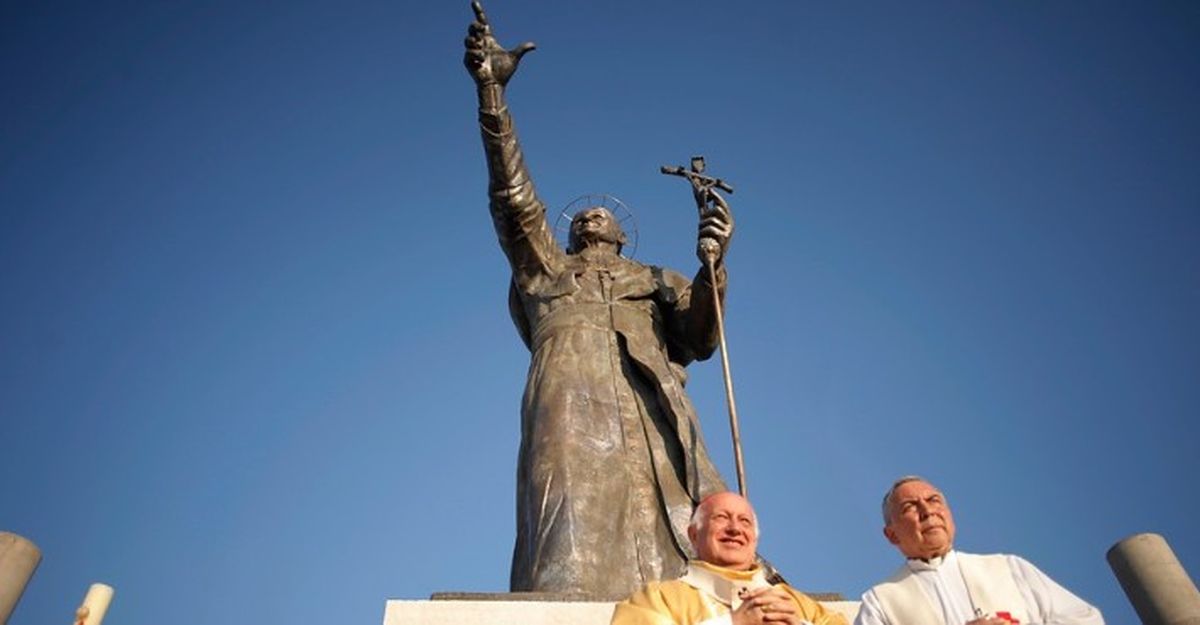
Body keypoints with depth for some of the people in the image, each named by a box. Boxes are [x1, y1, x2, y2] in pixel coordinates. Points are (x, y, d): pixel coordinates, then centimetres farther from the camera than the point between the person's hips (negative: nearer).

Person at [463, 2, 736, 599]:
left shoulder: (655, 280, 32)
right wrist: (491, 91, 4)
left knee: (694, 538, -17)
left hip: (650, 415, 2)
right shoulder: (543, 264, 30)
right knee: (575, 556, -19)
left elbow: (700, 340, 14)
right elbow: (513, 197, 15)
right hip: (573, 407, -1)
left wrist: (713, 263, -4)